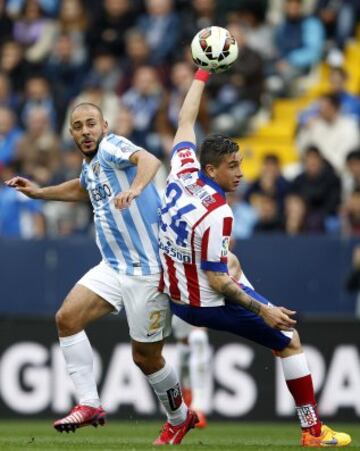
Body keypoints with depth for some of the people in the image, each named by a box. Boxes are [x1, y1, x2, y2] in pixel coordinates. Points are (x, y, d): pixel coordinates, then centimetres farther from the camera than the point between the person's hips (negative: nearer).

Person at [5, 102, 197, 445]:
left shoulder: (112, 147, -13)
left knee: (145, 356, 0)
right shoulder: (90, 164, 13)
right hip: (113, 267, 8)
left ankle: (179, 417, 26)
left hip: (147, 271, -8)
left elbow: (149, 160, -35)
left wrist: (134, 188, -55)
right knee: (67, 317, -12)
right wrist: (39, 192, 36)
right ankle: (89, 404, -9)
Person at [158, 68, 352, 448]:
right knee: (289, 339, 5)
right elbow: (217, 281, -26)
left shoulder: (181, 173, -10)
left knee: (230, 262, 39)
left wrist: (201, 76, 16)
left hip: (175, 298, 8)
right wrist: (264, 311, -25)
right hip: (210, 305, -8)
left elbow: (185, 122, 7)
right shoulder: (217, 214, -29)